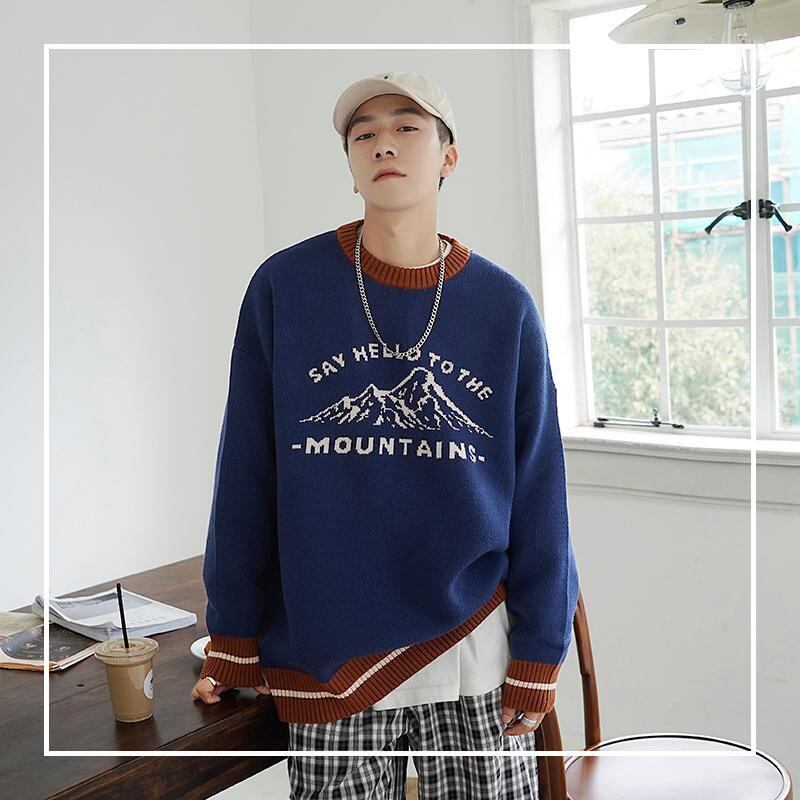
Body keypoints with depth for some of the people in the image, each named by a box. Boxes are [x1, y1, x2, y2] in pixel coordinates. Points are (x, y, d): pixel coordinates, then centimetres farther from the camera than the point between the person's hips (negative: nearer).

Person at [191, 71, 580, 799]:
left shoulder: (504, 306, -3)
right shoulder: (284, 288, -5)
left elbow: (538, 489, 1)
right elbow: (246, 473, -1)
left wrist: (538, 656, -1)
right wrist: (232, 642, 2)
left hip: (472, 652, 1)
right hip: (325, 655, 0)